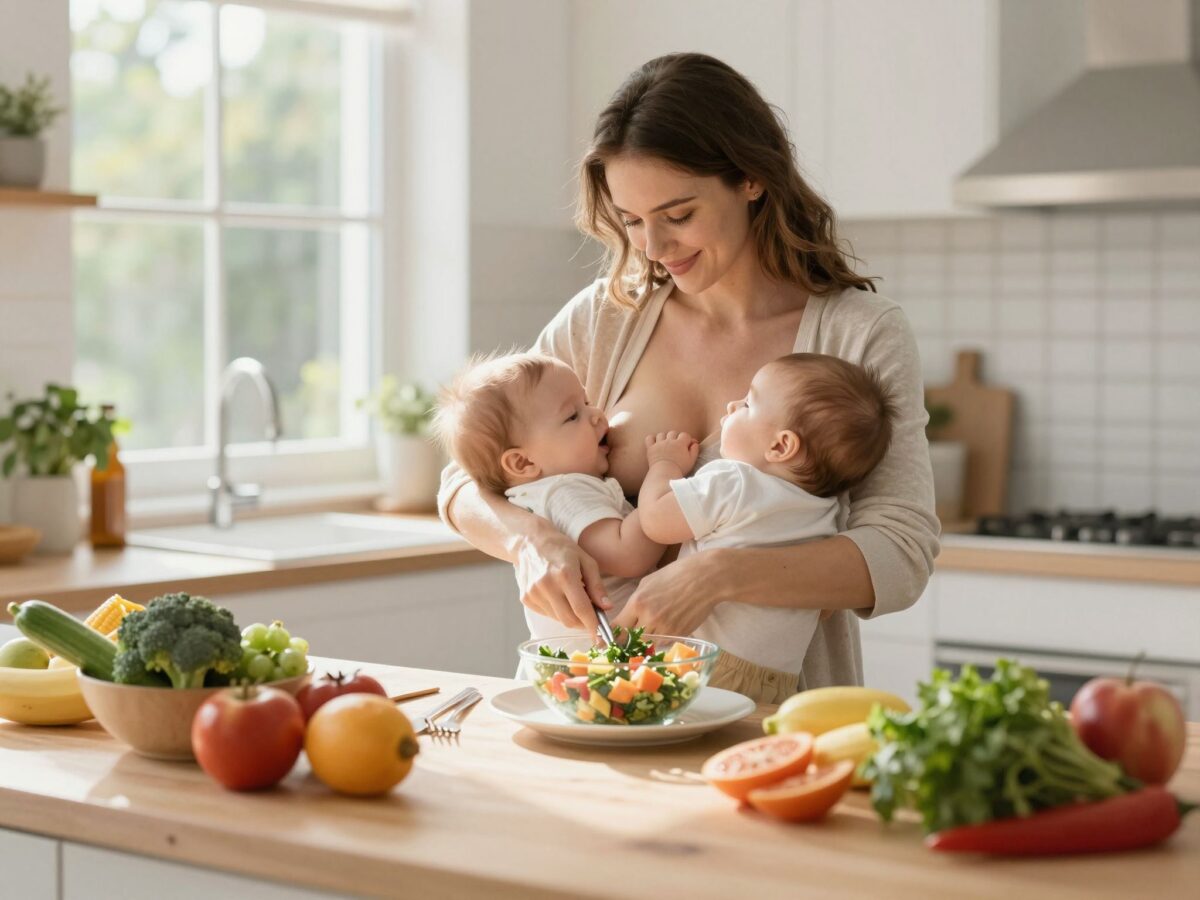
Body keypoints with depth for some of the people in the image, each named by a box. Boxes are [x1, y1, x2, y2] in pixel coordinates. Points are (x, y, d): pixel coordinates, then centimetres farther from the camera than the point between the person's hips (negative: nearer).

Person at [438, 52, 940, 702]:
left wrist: (717, 575, -28)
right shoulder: (605, 320, 6)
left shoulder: (861, 336, -4)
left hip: (785, 718, -2)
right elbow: (465, 482, 9)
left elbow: (900, 556, -13)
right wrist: (532, 539, -14)